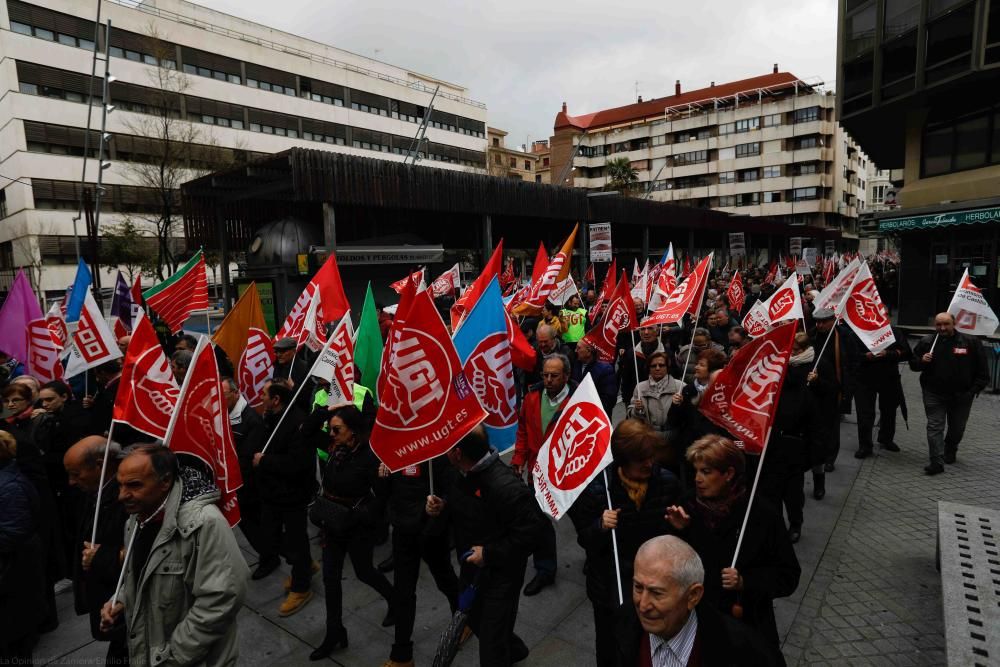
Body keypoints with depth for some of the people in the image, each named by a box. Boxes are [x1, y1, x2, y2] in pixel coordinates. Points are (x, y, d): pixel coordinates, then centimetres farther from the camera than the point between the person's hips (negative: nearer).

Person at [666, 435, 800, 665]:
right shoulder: (691, 509, -7)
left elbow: (788, 576, -7)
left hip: (748, 628, -2)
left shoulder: (763, 515, -14)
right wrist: (679, 532, -17)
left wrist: (745, 582, -20)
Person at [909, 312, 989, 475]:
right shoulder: (926, 342, -2)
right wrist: (921, 361, -16)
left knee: (957, 428, 17)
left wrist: (974, 389, -8)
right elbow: (913, 364, 6)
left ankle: (950, 452, 42)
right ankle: (937, 462, -8)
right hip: (934, 394, 0)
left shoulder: (970, 342, -5)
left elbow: (982, 369, 0)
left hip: (961, 395, 1)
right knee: (935, 427, -7)